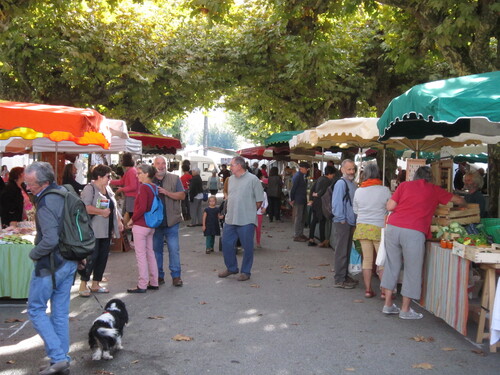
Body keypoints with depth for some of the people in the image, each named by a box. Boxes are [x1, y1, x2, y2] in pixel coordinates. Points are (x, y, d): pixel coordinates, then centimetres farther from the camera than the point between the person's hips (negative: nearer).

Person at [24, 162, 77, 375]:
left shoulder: (46, 202, -21)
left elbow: (50, 240, -28)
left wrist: (33, 254, -11)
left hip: (51, 263, -9)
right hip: (69, 262, 9)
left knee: (35, 309, 5)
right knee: (60, 312, 14)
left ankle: (58, 357, -1)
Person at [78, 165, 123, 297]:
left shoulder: (108, 189, 17)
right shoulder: (89, 189, -9)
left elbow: (114, 206, 24)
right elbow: (85, 207, -22)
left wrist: (119, 221, 14)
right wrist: (101, 212, -17)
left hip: (107, 230, 8)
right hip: (94, 230, -8)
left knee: (103, 256, 9)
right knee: (92, 256, -8)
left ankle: (95, 284, 18)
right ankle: (83, 285, 1)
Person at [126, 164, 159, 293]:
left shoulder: (143, 187, -16)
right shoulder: (154, 187, 6)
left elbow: (142, 208, -22)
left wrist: (132, 220, -9)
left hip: (140, 225, -8)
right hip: (151, 225, 8)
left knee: (141, 255, -1)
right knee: (150, 253, 15)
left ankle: (142, 285, 4)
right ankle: (153, 282, 22)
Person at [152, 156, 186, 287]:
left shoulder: (174, 179, 4)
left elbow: (182, 195, -4)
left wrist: (167, 192, -15)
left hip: (171, 221, -2)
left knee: (174, 249, -3)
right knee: (156, 249, 8)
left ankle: (176, 276, 5)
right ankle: (159, 276, 18)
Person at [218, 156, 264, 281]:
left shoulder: (253, 179, -9)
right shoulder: (231, 179, 11)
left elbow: (259, 200, -6)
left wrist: (249, 211, 1)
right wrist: (229, 210, 13)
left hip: (246, 221, -6)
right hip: (230, 219, 6)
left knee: (247, 247, 3)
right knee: (226, 244, 10)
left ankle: (245, 272, 17)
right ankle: (231, 268, 28)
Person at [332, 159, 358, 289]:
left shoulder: (353, 184, 13)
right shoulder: (341, 183, -15)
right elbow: (336, 203, -20)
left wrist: (354, 221, 13)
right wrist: (342, 219, -17)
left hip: (351, 223, 9)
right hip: (342, 223, -9)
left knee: (347, 251, 17)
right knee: (341, 252, -4)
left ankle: (344, 276, 28)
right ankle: (339, 280, 2)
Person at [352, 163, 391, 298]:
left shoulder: (358, 191, 3)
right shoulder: (384, 190, -8)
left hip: (362, 227, 3)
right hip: (379, 228, -3)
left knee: (367, 259, 8)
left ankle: (368, 289, 12)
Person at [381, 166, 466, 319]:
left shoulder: (404, 185, 15)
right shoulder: (434, 190, 13)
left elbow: (389, 206, 7)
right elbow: (459, 201, 23)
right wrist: (464, 204, 45)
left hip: (393, 227, 3)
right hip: (414, 232, -3)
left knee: (391, 265, 14)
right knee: (412, 270, 8)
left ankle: (388, 304, 21)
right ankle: (405, 310, 14)